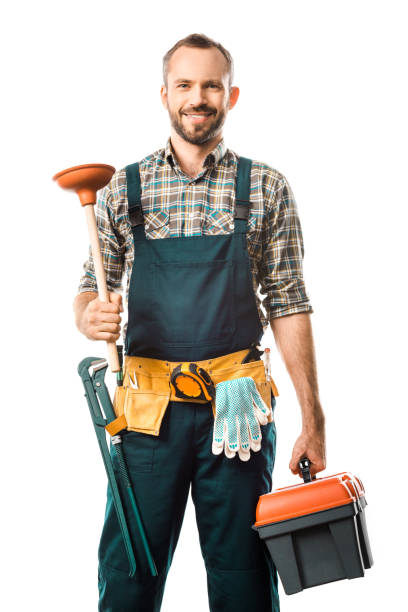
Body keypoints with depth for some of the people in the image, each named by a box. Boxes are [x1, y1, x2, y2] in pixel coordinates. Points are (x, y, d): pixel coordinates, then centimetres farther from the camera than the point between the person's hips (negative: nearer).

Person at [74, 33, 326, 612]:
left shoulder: (267, 188, 5)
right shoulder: (124, 188, 7)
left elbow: (288, 304, 3)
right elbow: (91, 288, 11)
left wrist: (313, 419, -1)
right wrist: (89, 316, -15)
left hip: (237, 409, 0)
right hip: (148, 406, 1)